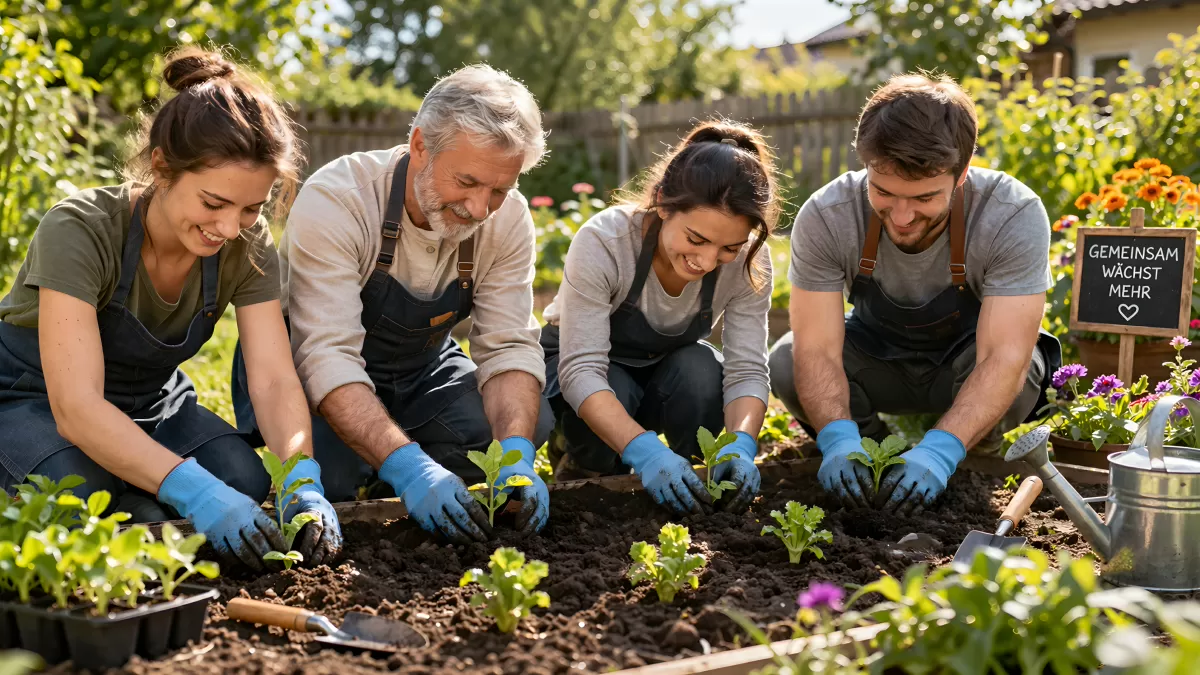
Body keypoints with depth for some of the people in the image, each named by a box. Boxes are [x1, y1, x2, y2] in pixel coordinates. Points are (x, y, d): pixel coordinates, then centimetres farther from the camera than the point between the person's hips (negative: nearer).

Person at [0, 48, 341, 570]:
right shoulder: (80, 230, -33)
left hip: (148, 400, 4)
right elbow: (76, 407, -39)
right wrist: (195, 490, -51)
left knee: (248, 485, -22)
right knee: (91, 501, -34)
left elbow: (275, 380, -20)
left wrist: (303, 485, -39)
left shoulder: (247, 244, -18)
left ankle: (134, 501, 5)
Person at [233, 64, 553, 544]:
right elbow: (327, 357, -38)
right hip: (310, 376, -4)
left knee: (530, 423, -18)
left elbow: (509, 347, -16)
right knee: (329, 469, -34)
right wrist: (409, 467, -51)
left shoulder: (507, 218, -16)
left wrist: (516, 456, -36)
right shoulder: (336, 201, -32)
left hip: (419, 369, 5)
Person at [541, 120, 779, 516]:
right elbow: (581, 370, -39)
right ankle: (585, 469, -2)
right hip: (577, 362, -3)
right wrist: (644, 451, -54)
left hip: (670, 367, 3)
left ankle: (690, 490, -5)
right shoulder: (603, 242, -35)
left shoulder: (748, 261, -24)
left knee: (702, 370, -32)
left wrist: (741, 446, -45)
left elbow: (747, 370, -24)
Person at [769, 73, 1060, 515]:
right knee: (786, 363, -27)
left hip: (966, 362, -1)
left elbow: (1004, 358, -37)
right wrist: (839, 441, -47)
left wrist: (939, 452, -50)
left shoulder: (1015, 217, -32)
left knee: (1015, 379, -35)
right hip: (876, 358, 2)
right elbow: (817, 350, -29)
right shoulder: (826, 218, -28)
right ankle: (870, 451, 2)